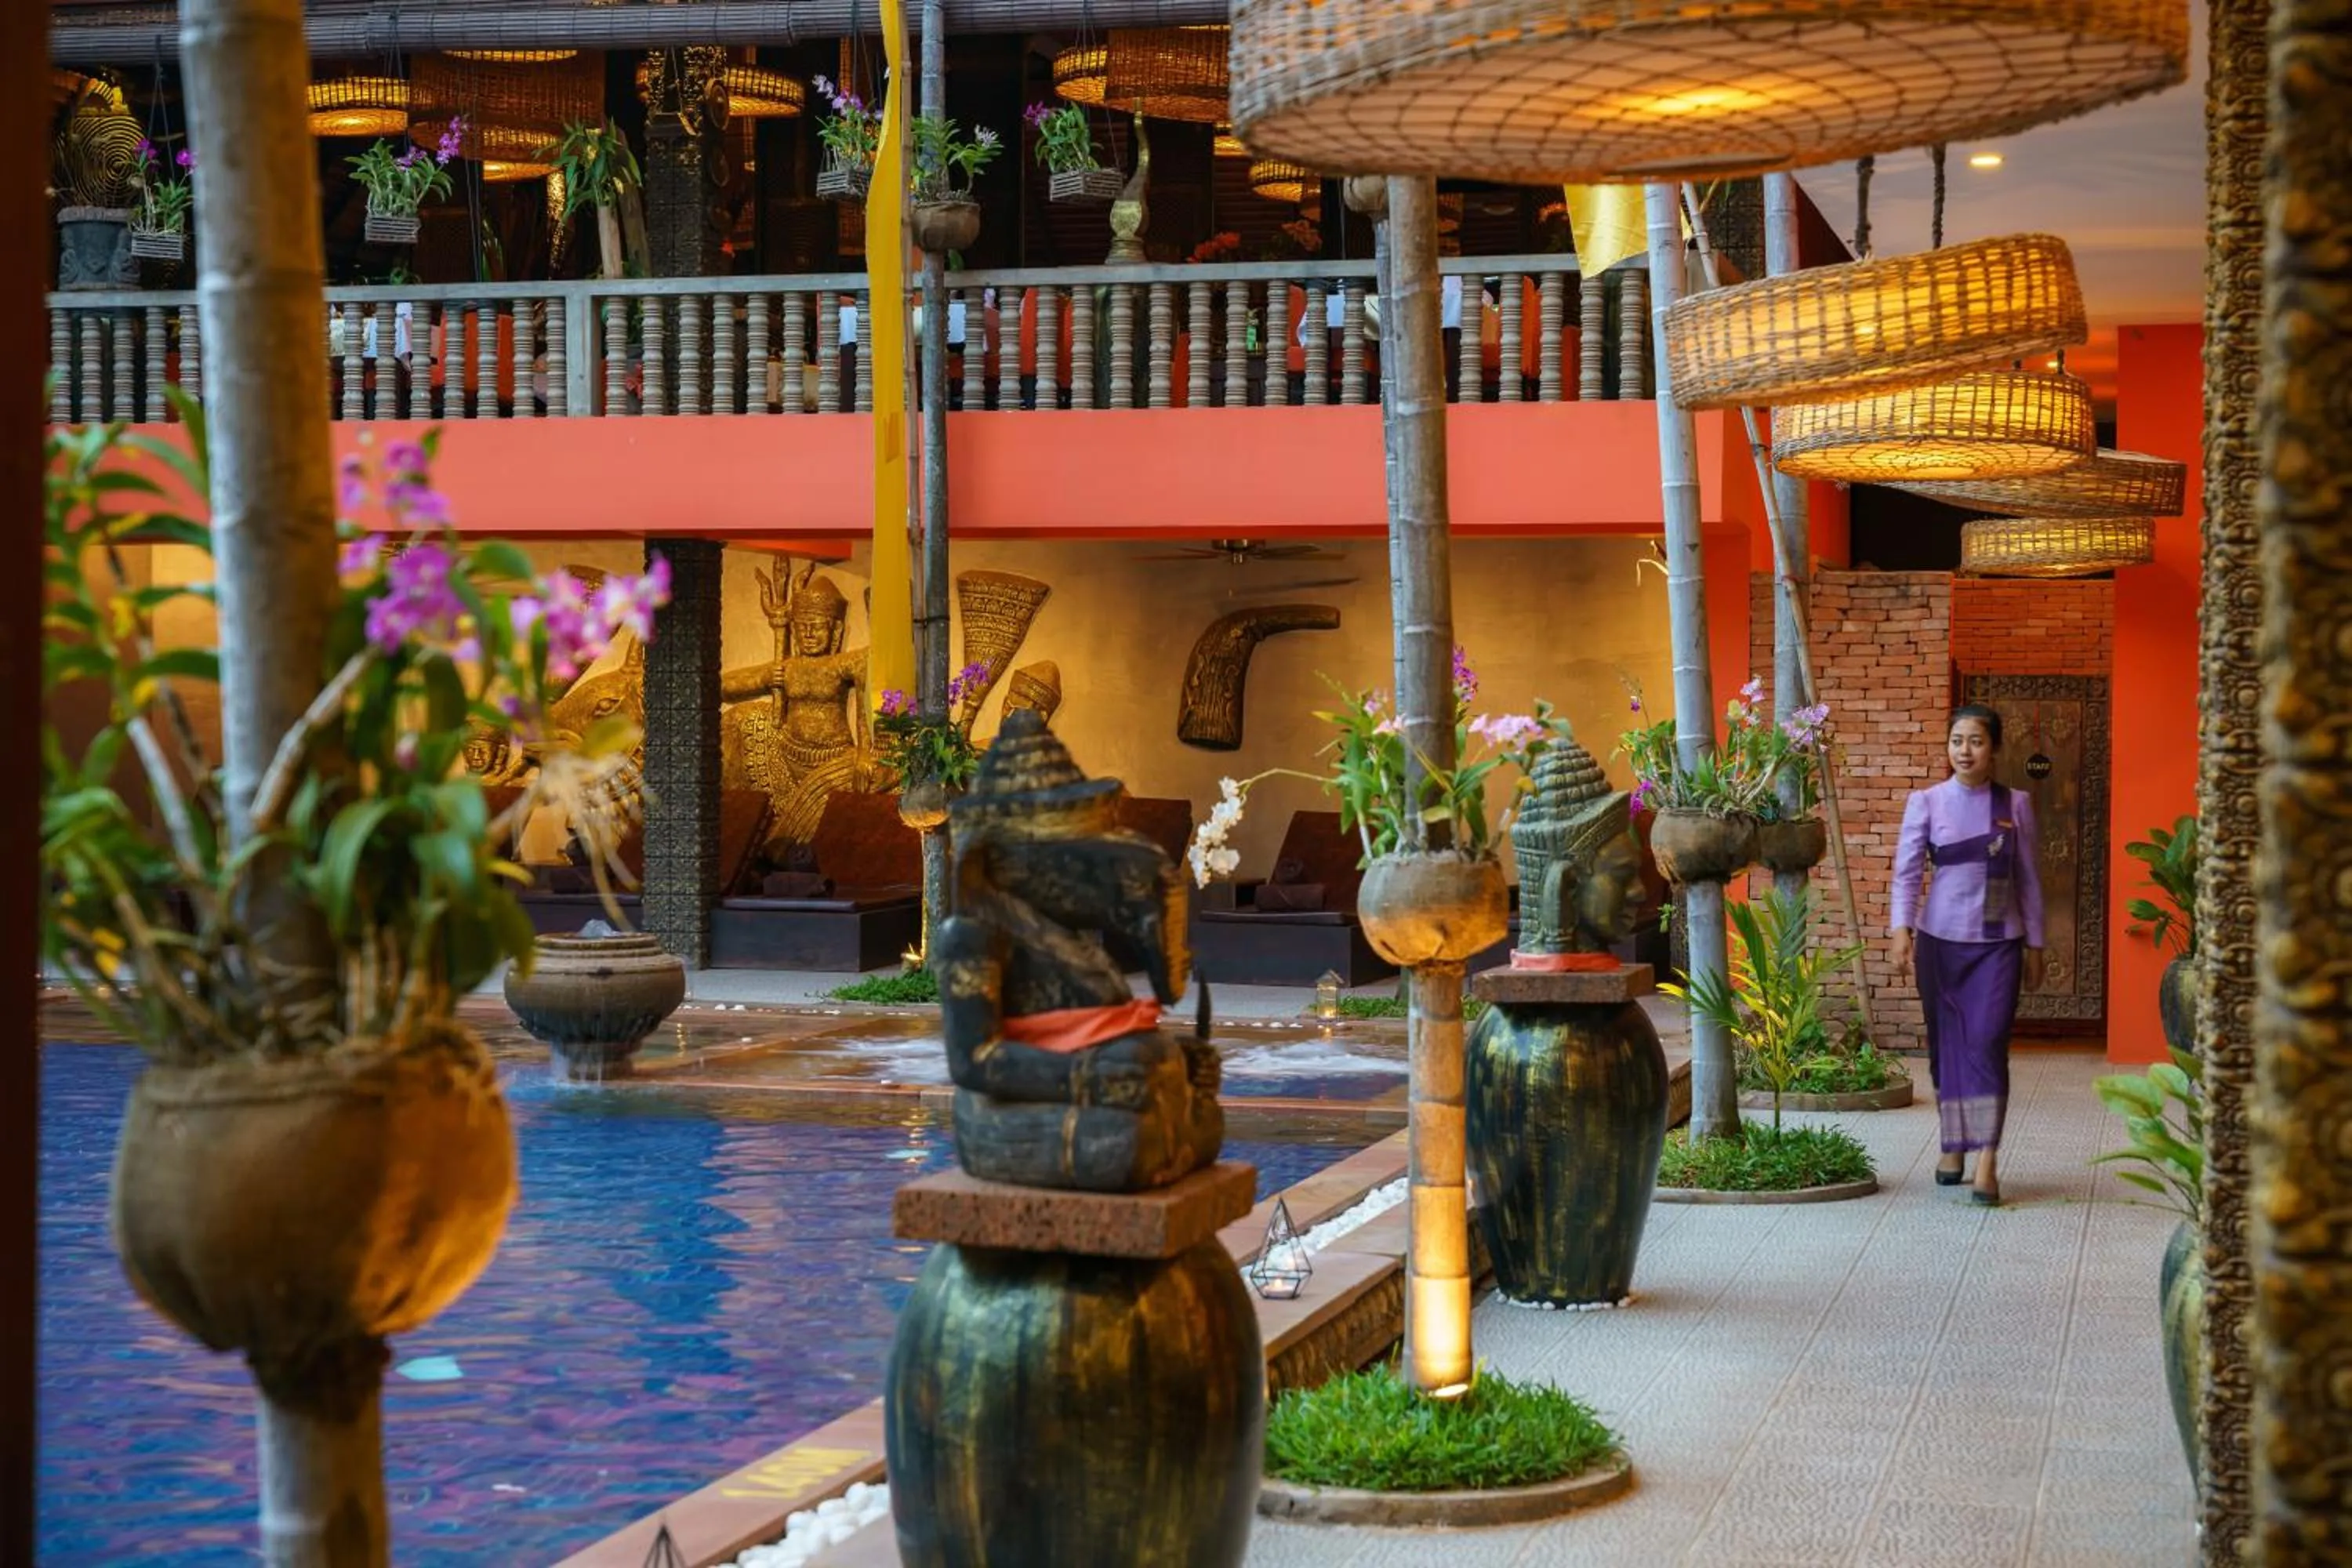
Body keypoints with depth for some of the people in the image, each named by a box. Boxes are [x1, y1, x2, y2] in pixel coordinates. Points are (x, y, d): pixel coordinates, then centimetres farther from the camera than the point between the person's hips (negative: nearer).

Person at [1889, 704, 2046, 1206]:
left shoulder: (2016, 804, 3)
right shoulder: (1925, 802, 0)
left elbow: (2028, 878, 7)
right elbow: (1908, 869, -6)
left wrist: (2034, 944, 7)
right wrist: (1902, 929, -19)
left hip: (1997, 941, -1)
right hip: (1940, 939, 1)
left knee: (1987, 1043, -11)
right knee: (1947, 1044, 7)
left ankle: (1987, 1160, -14)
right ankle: (1953, 1145, 21)